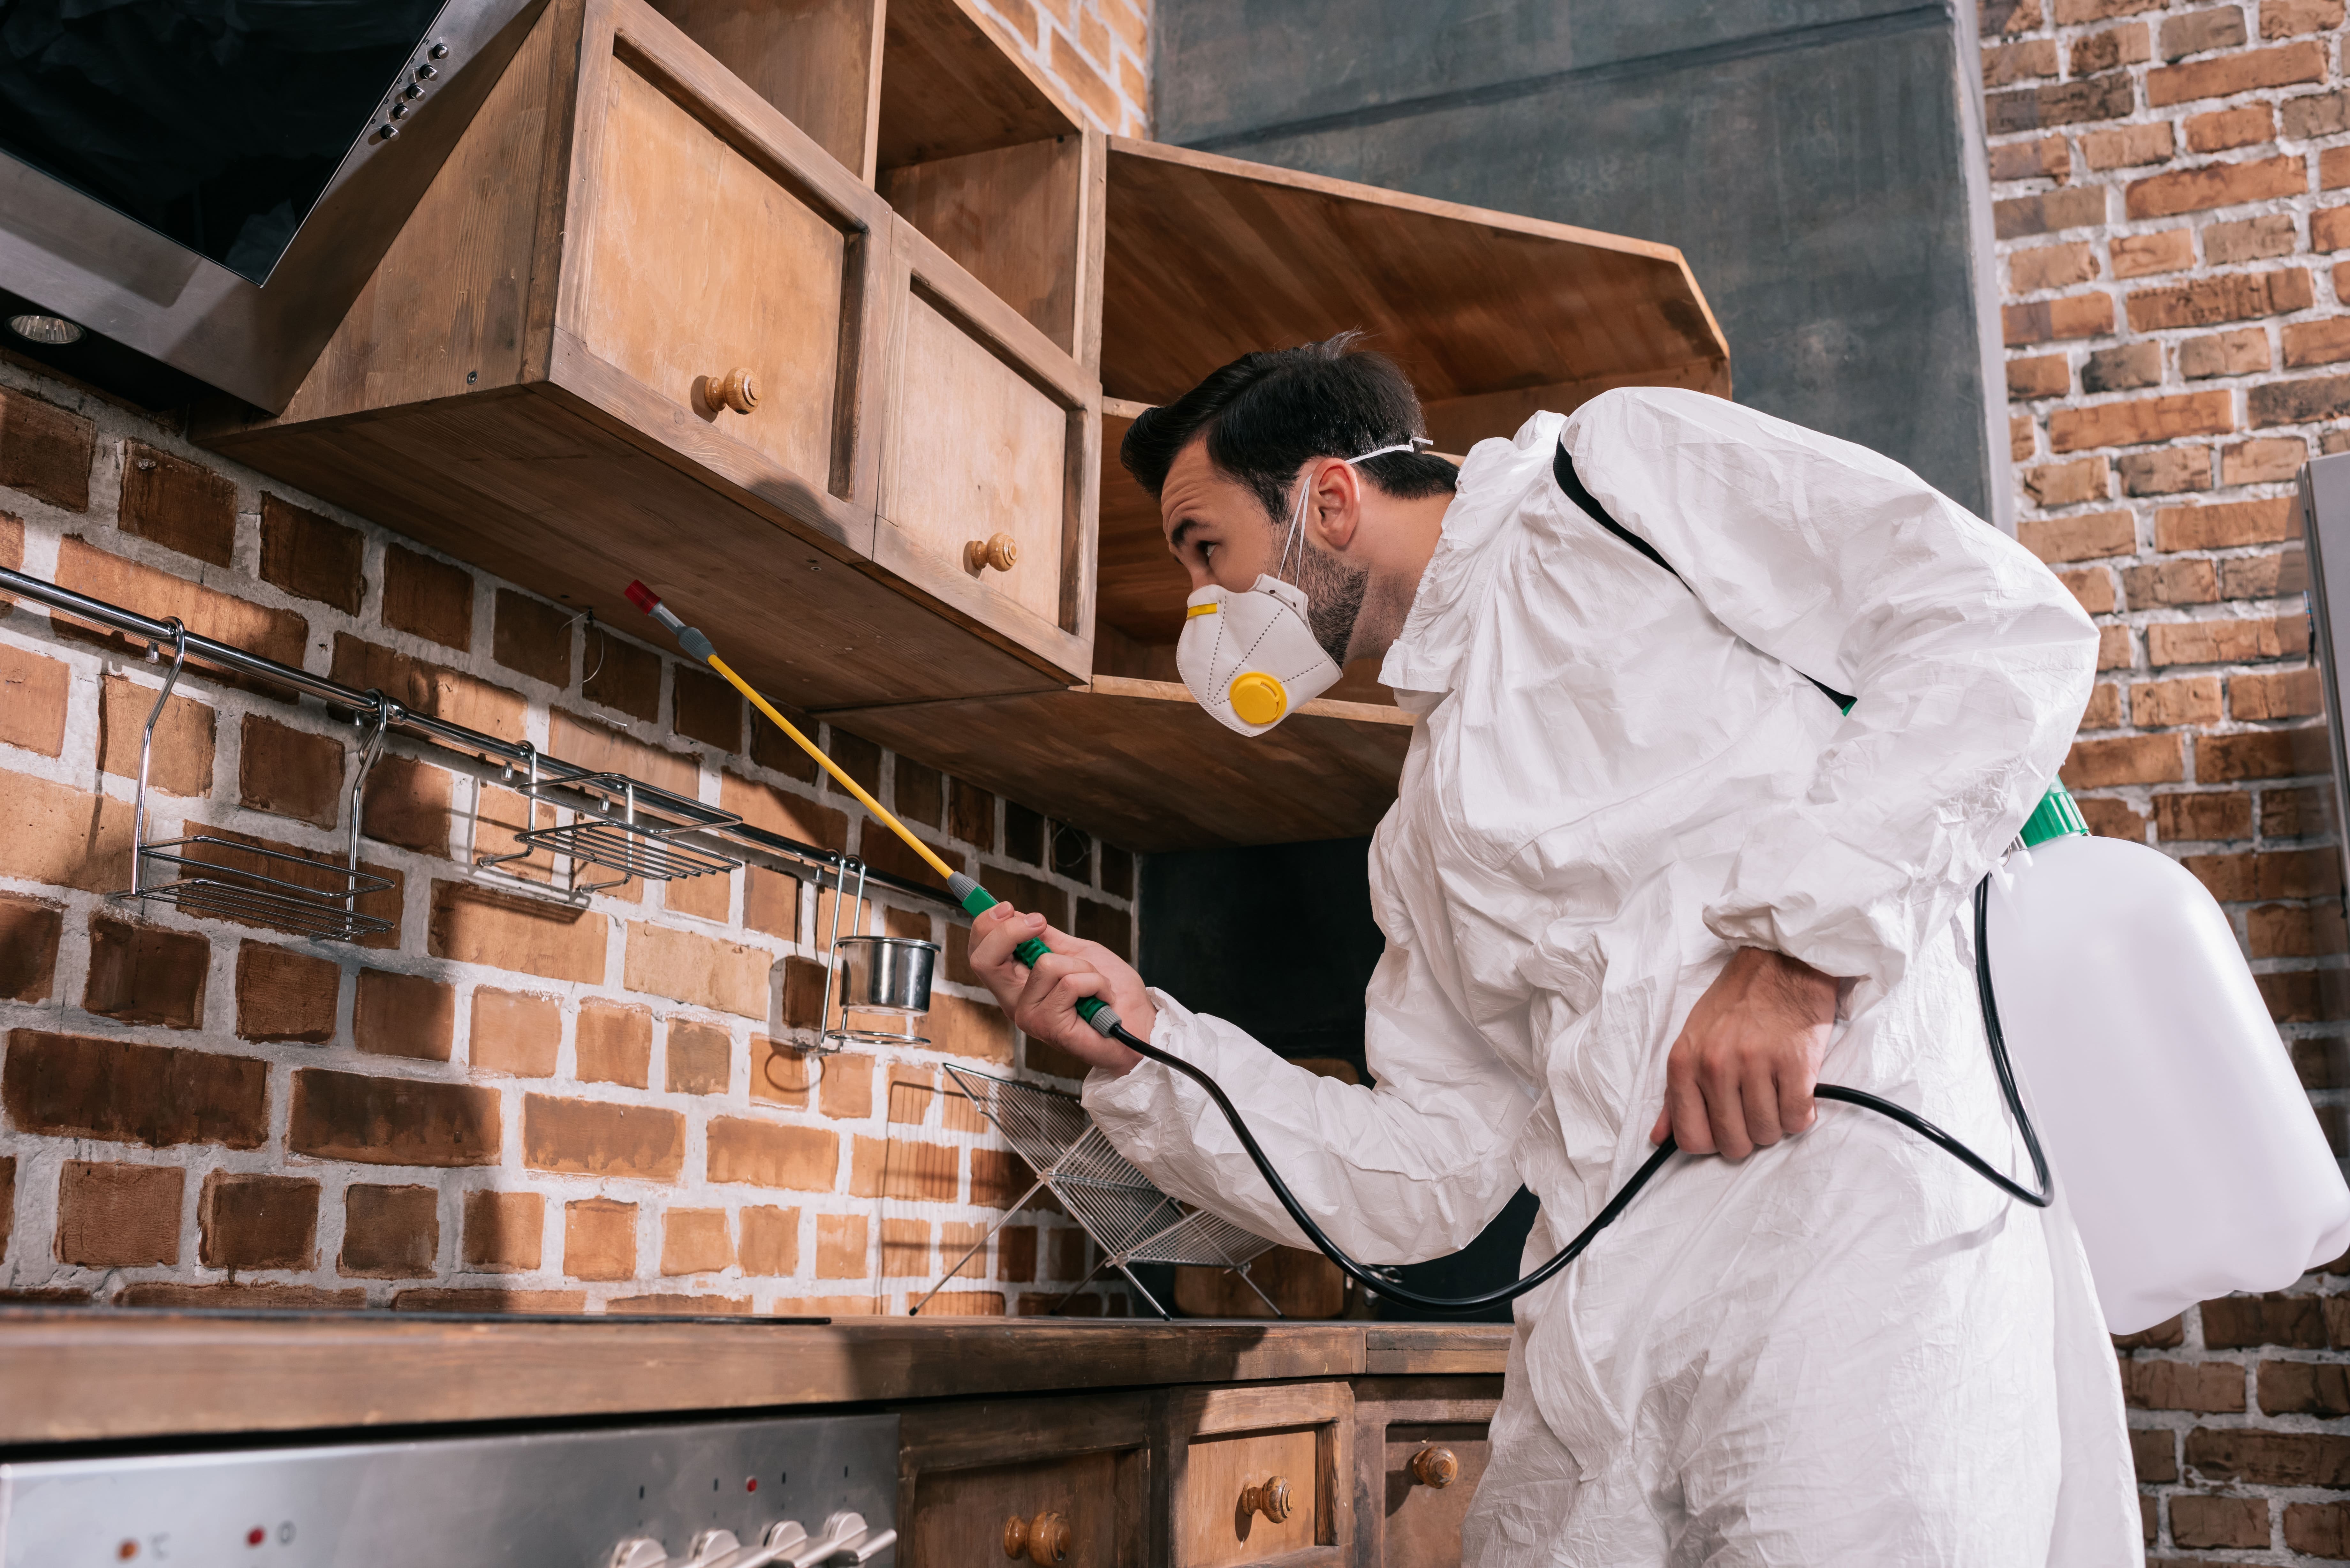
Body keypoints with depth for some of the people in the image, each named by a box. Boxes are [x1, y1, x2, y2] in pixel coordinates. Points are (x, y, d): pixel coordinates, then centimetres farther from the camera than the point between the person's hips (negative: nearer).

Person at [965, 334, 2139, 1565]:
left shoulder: (1621, 465, 9)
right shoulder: (1420, 840, 25)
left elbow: (2009, 621, -4)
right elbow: (1430, 1181, 19)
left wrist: (1797, 946, -14)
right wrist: (1147, 1047, 10)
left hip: (1856, 1186, -6)